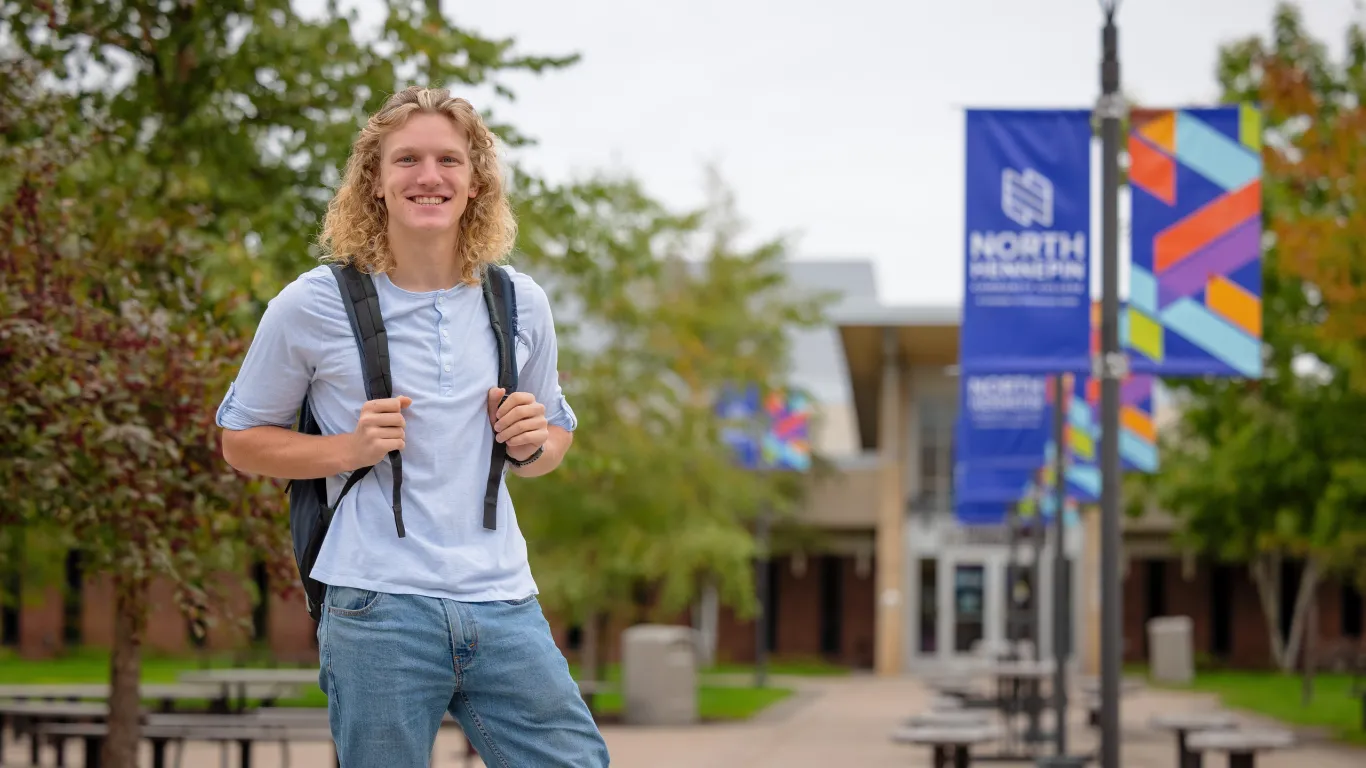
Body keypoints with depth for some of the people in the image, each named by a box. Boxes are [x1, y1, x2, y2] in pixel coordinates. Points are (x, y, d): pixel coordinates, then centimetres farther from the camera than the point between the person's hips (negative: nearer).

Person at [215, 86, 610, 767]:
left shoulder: (520, 302, 10)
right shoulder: (312, 306, -1)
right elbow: (241, 439, 7)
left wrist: (534, 445, 0)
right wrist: (351, 448, -10)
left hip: (504, 607, 3)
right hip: (378, 609, -3)